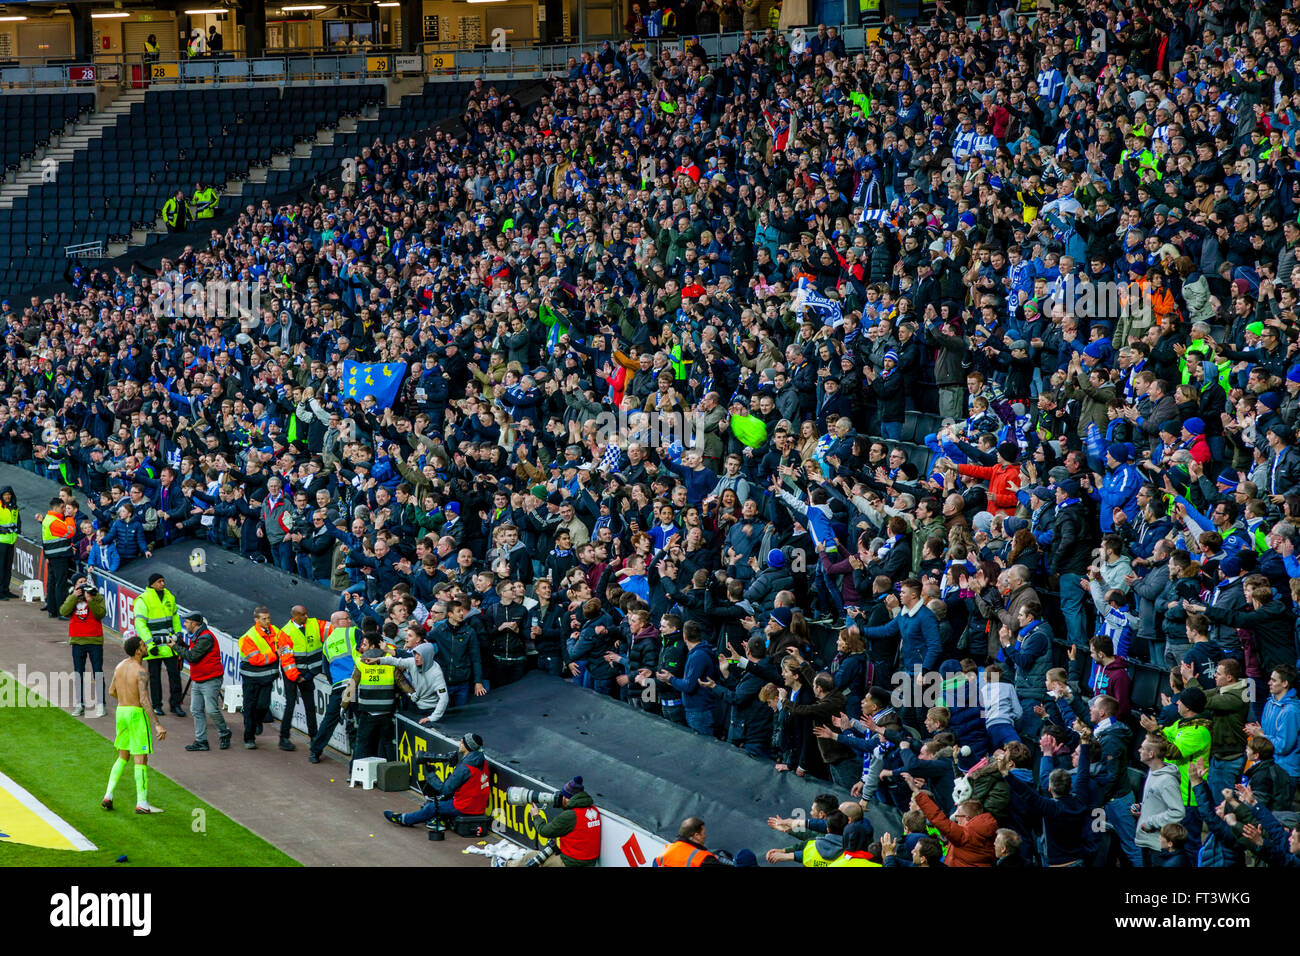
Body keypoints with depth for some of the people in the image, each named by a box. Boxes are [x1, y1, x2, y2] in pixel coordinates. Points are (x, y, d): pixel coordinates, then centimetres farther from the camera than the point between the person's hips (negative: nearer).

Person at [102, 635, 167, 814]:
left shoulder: (119, 667, 6)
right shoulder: (141, 671, -18)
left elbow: (112, 691, 19)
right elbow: (144, 700, -25)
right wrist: (157, 725, -25)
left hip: (121, 712, 8)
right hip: (137, 714, -8)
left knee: (123, 757, 19)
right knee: (141, 759, -1)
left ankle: (108, 796, 11)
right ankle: (142, 803, 0)